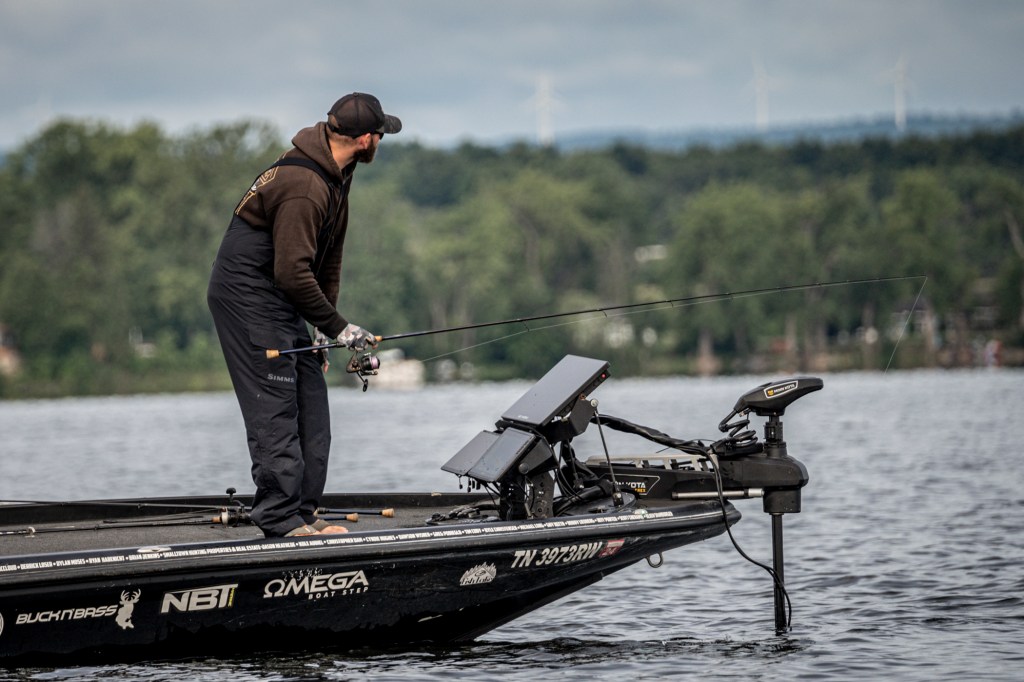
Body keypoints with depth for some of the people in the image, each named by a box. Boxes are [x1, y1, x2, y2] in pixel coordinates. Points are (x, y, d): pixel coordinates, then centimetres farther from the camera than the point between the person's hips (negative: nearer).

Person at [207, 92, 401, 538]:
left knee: (310, 404, 9)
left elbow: (328, 255, 15)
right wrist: (336, 327, -20)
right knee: (276, 408, -11)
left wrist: (323, 324, 11)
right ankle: (282, 522, -9)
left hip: (283, 300, 10)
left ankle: (303, 513, 13)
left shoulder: (335, 173, 8)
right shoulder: (303, 186, -26)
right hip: (247, 296, -10)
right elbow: (292, 272, -28)